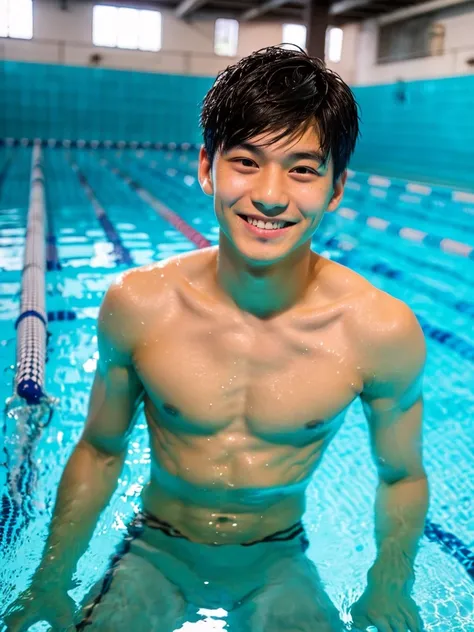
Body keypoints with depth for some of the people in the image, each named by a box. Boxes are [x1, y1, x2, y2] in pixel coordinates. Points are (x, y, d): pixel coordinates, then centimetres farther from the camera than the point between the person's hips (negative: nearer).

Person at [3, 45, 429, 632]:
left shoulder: (382, 331, -21)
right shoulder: (137, 303, -19)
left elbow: (402, 477, -3)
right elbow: (100, 451, -4)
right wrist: (51, 580, -3)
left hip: (278, 563, 1)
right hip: (157, 554, 0)